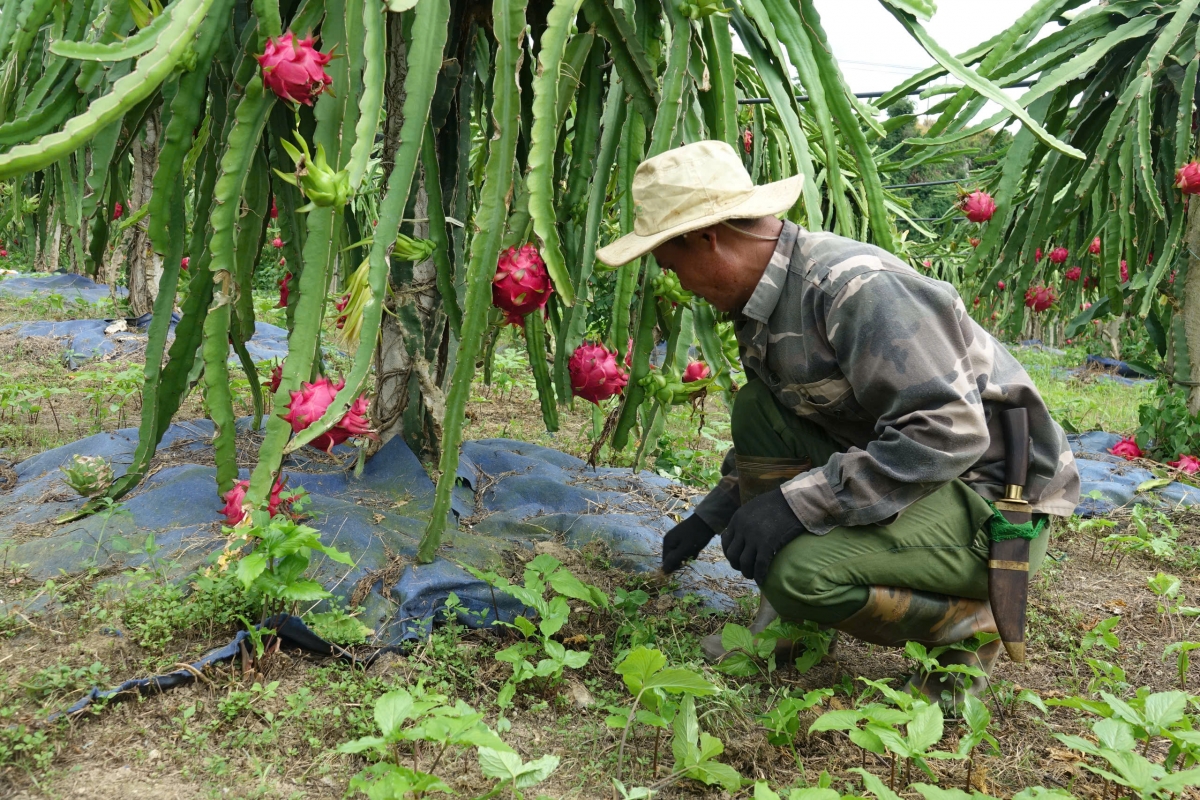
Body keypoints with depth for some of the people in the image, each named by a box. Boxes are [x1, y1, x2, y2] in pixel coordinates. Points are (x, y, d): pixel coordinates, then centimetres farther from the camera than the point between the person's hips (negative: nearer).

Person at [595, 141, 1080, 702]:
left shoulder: (853, 286, -25)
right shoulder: (764, 298, 5)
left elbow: (950, 432, -31)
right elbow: (772, 435, 21)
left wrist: (796, 503, -29)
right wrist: (709, 517, 25)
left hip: (998, 505, -9)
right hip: (911, 475, 9)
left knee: (804, 571, -28)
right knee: (755, 410, -2)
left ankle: (972, 622, -1)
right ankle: (790, 621, 6)